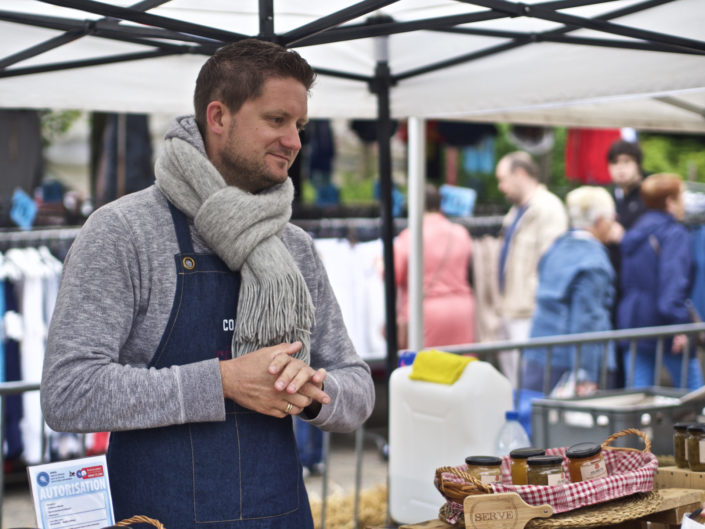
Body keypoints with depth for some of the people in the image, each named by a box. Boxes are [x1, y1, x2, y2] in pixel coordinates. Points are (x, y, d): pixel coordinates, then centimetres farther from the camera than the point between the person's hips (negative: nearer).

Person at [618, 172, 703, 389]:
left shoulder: (631, 234, 14)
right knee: (693, 395, 5)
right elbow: (674, 280, -21)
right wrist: (680, 325, -24)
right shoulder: (674, 233, -10)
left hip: (631, 322, 7)